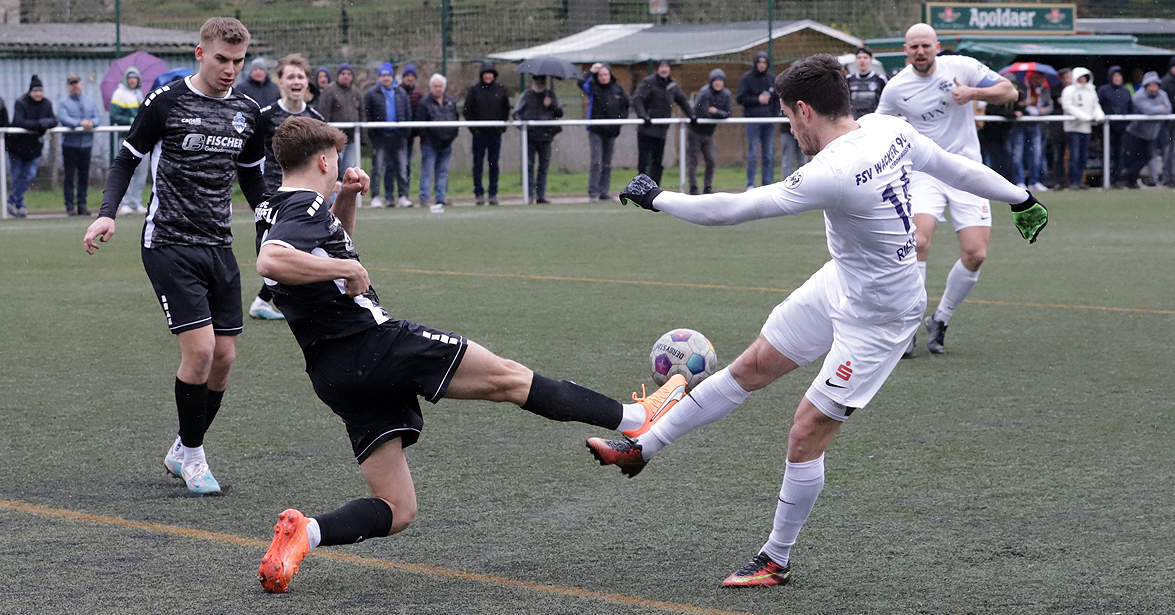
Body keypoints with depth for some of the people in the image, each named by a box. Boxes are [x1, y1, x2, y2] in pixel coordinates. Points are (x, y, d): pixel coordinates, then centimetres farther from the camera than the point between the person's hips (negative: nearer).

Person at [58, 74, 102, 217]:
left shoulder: (90, 102, 16)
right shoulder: (63, 103, 4)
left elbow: (98, 118, 5)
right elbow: (64, 118, -13)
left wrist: (91, 123, -17)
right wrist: (80, 123, -26)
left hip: (86, 145, 3)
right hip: (70, 145, -3)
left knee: (84, 177, 4)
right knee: (70, 177, -4)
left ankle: (82, 205, 8)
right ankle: (70, 206, -1)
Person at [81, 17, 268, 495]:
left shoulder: (247, 111, 9)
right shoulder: (165, 101, -5)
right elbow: (127, 159, 2)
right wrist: (107, 213, -11)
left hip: (219, 247, 6)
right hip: (169, 244, -6)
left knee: (224, 359, 3)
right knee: (199, 350, -16)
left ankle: (182, 452, 23)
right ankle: (192, 453, 4)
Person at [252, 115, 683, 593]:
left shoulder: (277, 212, 18)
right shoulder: (304, 209, -10)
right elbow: (270, 262, -32)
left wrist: (348, 197, 21)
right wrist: (347, 269, -22)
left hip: (332, 376, 9)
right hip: (375, 342, -9)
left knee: (396, 511, 8)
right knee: (508, 377, 4)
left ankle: (304, 532, -16)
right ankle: (635, 418, 10)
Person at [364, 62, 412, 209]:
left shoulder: (401, 93, 11)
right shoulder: (372, 93, 1)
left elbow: (408, 113, 14)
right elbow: (367, 115, -1)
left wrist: (405, 132, 4)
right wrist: (371, 133, -9)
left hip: (398, 135, 3)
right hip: (380, 135, -3)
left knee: (402, 167, 3)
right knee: (377, 167, -2)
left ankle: (403, 196, 9)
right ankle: (375, 197, 2)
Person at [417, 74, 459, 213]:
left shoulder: (451, 102, 11)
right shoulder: (424, 103, -5)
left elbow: (456, 119, 19)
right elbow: (420, 124, -7)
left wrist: (453, 135, 10)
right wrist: (426, 138, -11)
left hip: (446, 144, 5)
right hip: (430, 144, -5)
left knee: (443, 172, 7)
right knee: (427, 172, -7)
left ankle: (440, 200, 11)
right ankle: (424, 199, -8)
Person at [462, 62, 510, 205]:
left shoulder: (501, 89, 6)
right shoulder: (474, 90, 0)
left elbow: (506, 109, 14)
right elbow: (467, 111, 3)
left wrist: (502, 127, 4)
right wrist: (473, 128, -4)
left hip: (495, 133, 2)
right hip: (479, 133, -2)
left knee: (494, 164, 4)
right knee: (478, 164, 0)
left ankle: (493, 194, 8)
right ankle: (479, 194, 4)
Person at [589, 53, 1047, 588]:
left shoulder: (832, 175, -34)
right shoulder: (888, 129, -10)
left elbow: (735, 210, -27)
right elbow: (957, 167, 3)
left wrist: (657, 198, -14)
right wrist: (1021, 198, 20)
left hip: (878, 317, -9)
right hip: (841, 282, 9)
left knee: (807, 432, -2)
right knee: (752, 367, 14)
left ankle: (776, 562, 14)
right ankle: (641, 447, 24)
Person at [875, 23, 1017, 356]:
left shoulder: (963, 67, -5)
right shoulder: (896, 88, -3)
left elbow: (1010, 92, 0)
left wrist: (974, 93, -16)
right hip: (925, 172, -1)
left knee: (975, 255, -9)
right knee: (918, 241, -25)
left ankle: (940, 320, 14)